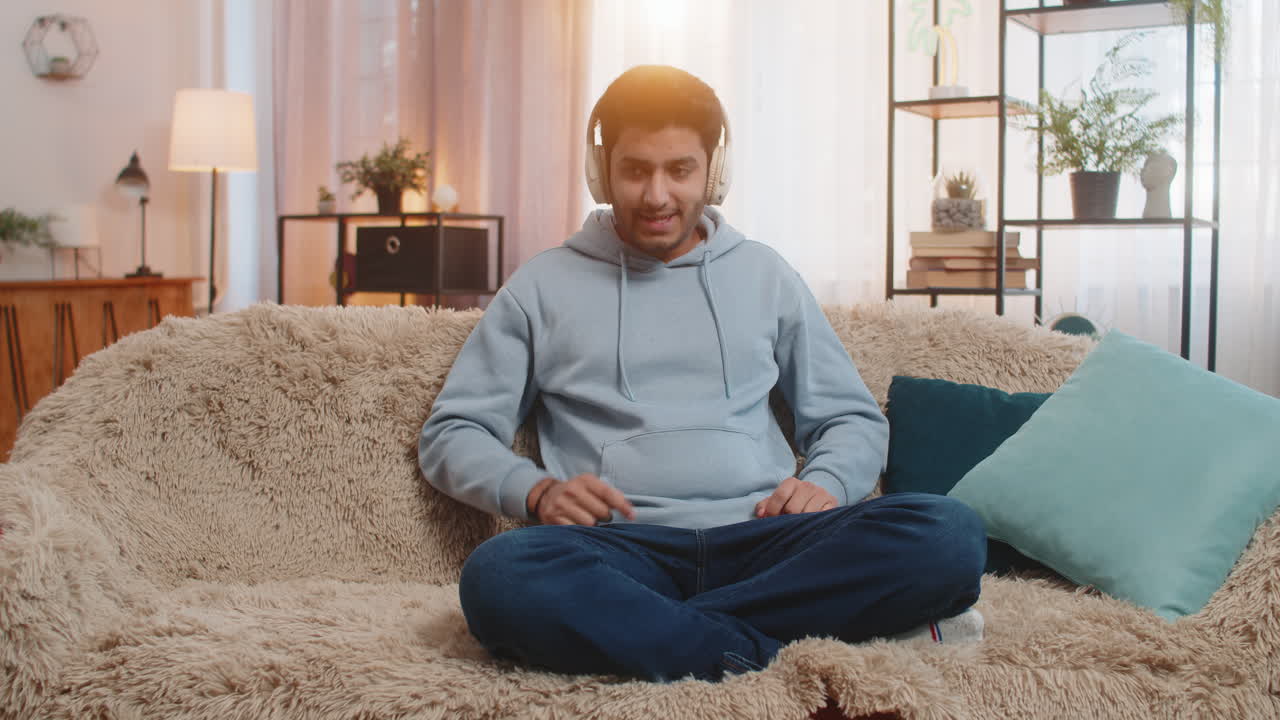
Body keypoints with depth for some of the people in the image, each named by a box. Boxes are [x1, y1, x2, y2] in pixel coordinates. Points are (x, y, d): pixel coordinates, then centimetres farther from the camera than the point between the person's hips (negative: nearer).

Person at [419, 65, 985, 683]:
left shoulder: (764, 276, 19)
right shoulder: (544, 286, 15)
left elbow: (854, 419, 22)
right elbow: (450, 434, 12)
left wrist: (825, 481, -2)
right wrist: (535, 488, -9)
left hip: (762, 541, 2)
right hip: (622, 552, -2)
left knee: (948, 533, -27)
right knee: (500, 574, -36)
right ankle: (768, 648, -29)